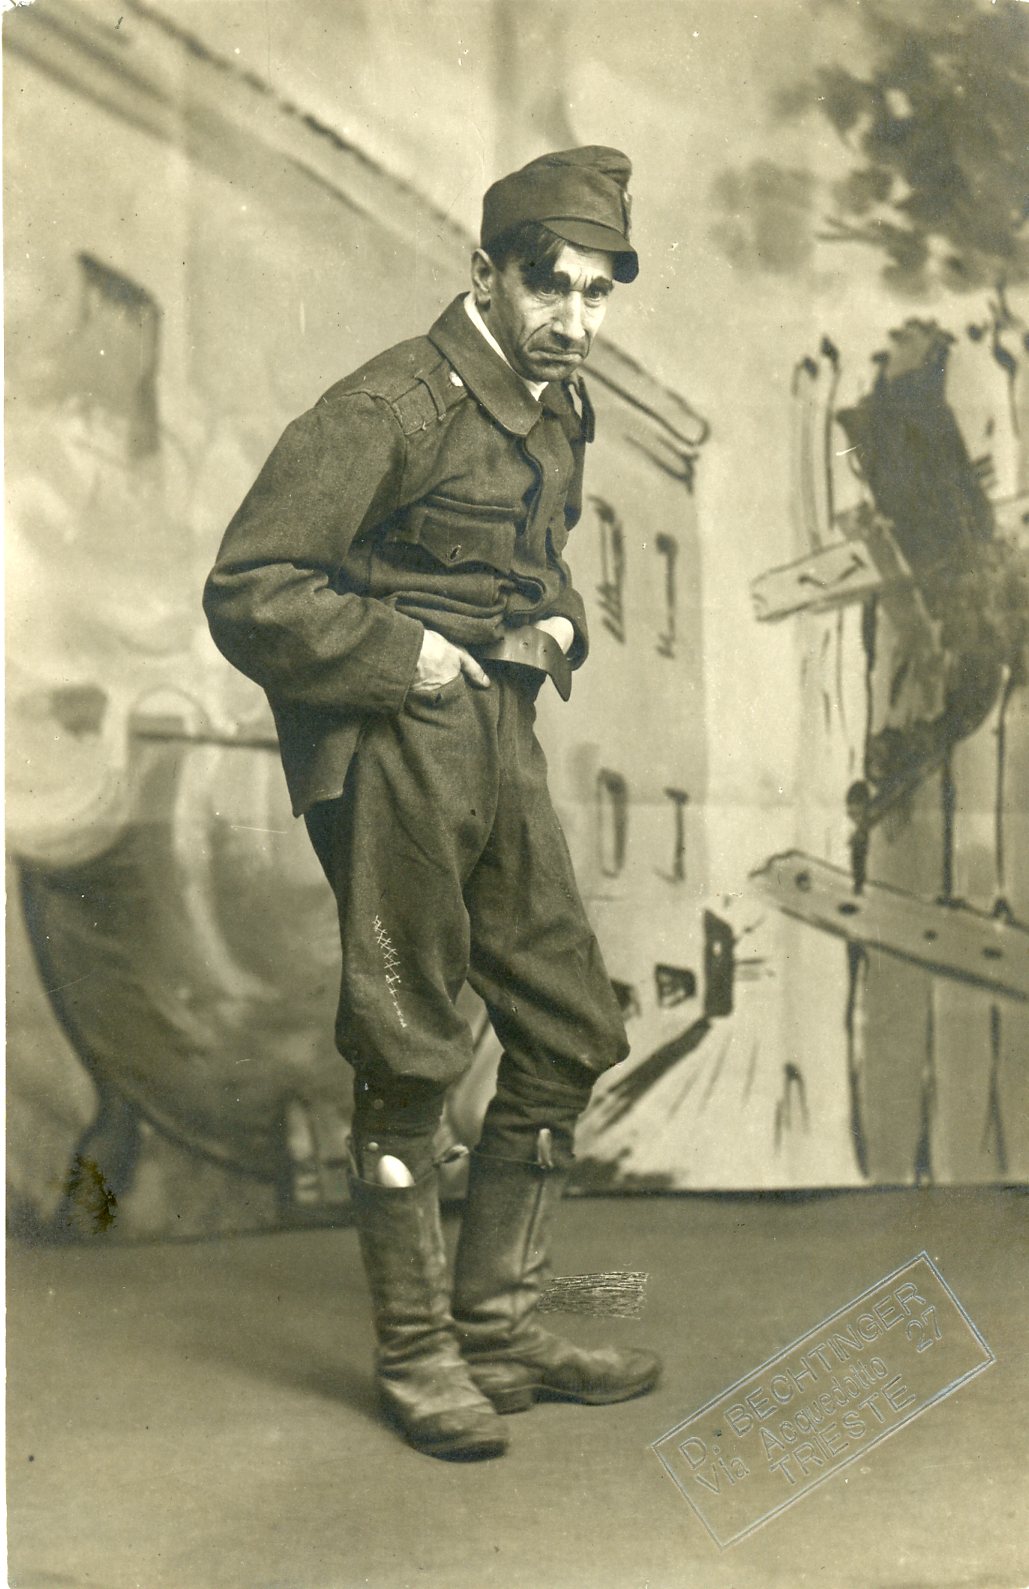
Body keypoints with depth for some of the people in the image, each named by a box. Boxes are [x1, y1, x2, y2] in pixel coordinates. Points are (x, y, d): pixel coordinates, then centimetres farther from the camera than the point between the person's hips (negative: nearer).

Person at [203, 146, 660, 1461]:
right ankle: (415, 1353, 17)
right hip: (393, 747, -8)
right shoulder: (396, 405, -13)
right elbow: (248, 589, -16)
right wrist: (402, 655, -17)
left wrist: (556, 624, 8)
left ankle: (497, 1327, 23)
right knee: (409, 1057, 0)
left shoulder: (559, 413, 13)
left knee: (569, 1032, 9)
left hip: (500, 741, 9)